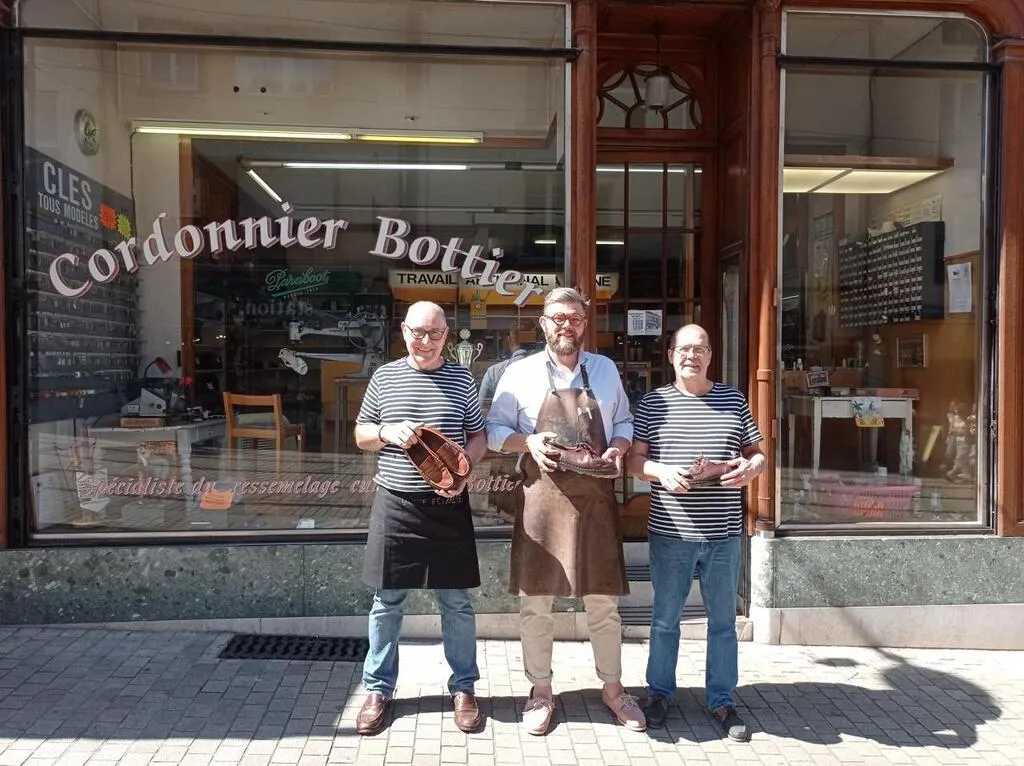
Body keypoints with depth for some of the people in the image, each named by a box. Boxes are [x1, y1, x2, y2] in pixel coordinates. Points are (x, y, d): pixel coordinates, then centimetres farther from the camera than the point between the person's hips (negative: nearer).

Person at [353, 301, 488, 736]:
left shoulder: (461, 380, 3)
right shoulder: (384, 377, 3)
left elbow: (479, 437, 7)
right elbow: (361, 436, 9)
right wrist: (387, 432, -12)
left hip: (448, 505, 0)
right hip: (395, 504, 0)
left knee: (456, 602, 9)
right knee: (386, 602, 10)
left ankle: (463, 687, 26)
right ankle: (379, 689, 27)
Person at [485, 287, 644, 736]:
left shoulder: (605, 370, 11)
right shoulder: (521, 373, 2)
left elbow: (624, 422, 17)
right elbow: (494, 431, 5)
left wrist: (617, 449, -4)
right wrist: (529, 442, -13)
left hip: (595, 497, 2)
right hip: (542, 496, -2)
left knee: (603, 600, 10)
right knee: (535, 601, 5)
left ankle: (613, 688, 28)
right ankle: (540, 691, 23)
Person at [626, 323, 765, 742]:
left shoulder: (733, 399, 7)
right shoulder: (653, 402, 2)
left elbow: (757, 453, 11)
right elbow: (634, 459, 1)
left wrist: (751, 468, -12)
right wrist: (661, 471, -19)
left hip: (723, 534, 2)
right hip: (670, 533, -1)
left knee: (723, 621, 12)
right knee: (665, 619, 12)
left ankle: (722, 700, 26)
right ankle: (660, 692, 29)